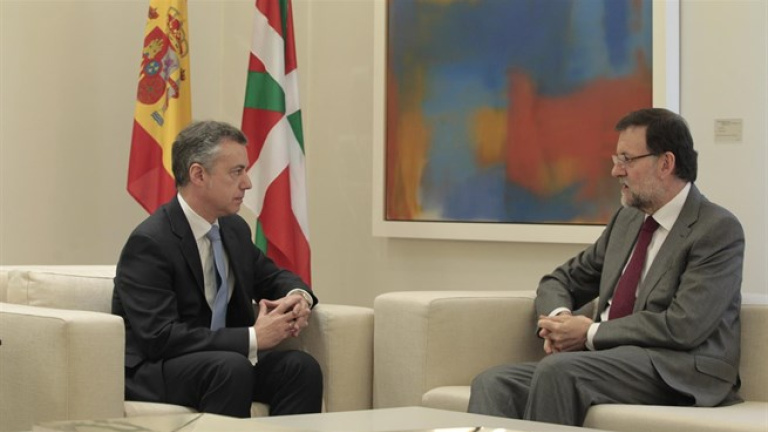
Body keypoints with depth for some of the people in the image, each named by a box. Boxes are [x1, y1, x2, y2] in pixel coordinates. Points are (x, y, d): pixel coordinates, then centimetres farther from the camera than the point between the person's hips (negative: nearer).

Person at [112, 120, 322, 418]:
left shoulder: (235, 229, 5)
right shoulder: (149, 243, -17)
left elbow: (272, 278, 22)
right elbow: (161, 337, -25)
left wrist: (298, 297, -4)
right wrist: (253, 338, -27)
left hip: (224, 362, 7)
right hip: (153, 371, -7)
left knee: (302, 367, -19)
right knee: (233, 368, -35)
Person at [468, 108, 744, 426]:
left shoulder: (719, 230, -5)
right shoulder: (627, 219, 20)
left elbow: (683, 327, -16)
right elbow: (561, 280, 26)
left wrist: (590, 334, -10)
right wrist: (559, 318, 1)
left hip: (678, 374, -8)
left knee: (558, 370, -33)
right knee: (494, 383, -17)